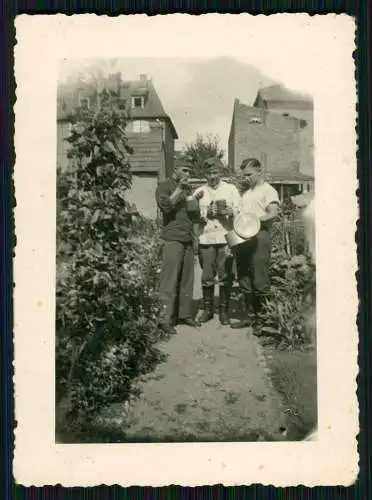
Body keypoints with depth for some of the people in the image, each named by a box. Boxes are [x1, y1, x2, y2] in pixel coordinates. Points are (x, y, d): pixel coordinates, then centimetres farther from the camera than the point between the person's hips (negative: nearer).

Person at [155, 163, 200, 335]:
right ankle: (165, 319, -6)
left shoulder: (187, 188, 22)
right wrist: (179, 188, -12)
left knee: (187, 279, 5)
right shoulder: (164, 186, 2)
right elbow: (165, 206, -15)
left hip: (188, 238, 7)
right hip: (172, 238, -7)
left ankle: (184, 314, 12)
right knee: (169, 279, -8)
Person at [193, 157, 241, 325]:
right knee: (207, 276, 2)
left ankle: (224, 310, 8)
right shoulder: (199, 192, 13)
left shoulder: (231, 189, 11)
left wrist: (230, 212, -15)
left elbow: (240, 211, 4)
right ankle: (208, 309, 15)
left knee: (225, 276, -2)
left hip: (226, 237, -1)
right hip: (206, 239, 1)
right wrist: (206, 213, -10)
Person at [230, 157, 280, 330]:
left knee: (259, 280, -6)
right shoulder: (245, 191, 22)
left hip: (259, 237, -8)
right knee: (244, 279, 10)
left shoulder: (268, 190, -2)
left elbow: (273, 212, -18)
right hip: (242, 237, 8)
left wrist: (256, 220, -31)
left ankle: (262, 316, 2)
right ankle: (247, 315, 18)